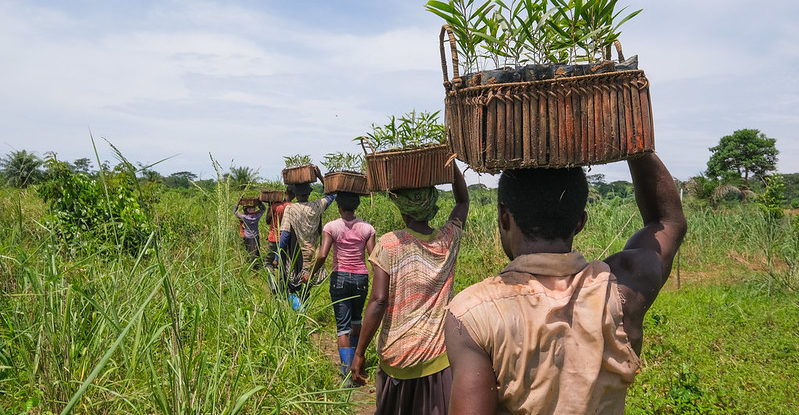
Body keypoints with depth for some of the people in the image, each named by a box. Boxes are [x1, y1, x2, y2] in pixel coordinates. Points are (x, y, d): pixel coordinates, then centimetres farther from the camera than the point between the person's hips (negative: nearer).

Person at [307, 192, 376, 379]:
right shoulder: (367, 228, -2)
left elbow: (322, 256, -16)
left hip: (339, 278, -2)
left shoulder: (331, 227, -7)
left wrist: (311, 274, -2)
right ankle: (355, 358, 41)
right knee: (356, 320, 26)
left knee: (343, 327, 2)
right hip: (361, 278, 3)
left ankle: (347, 369, -6)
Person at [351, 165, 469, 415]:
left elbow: (378, 302, -17)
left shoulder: (388, 245, -13)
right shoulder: (448, 240, -3)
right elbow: (463, 201, 15)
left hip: (397, 357, -2)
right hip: (439, 357, 2)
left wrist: (359, 353, -11)